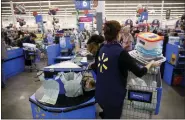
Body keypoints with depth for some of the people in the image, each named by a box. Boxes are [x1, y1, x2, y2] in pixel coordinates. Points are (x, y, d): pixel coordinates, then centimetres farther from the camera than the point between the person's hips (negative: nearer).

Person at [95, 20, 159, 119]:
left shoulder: (102, 49, -1)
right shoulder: (120, 52, -24)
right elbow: (139, 73, -18)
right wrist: (151, 63, 0)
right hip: (112, 97, -6)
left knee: (107, 115, 30)